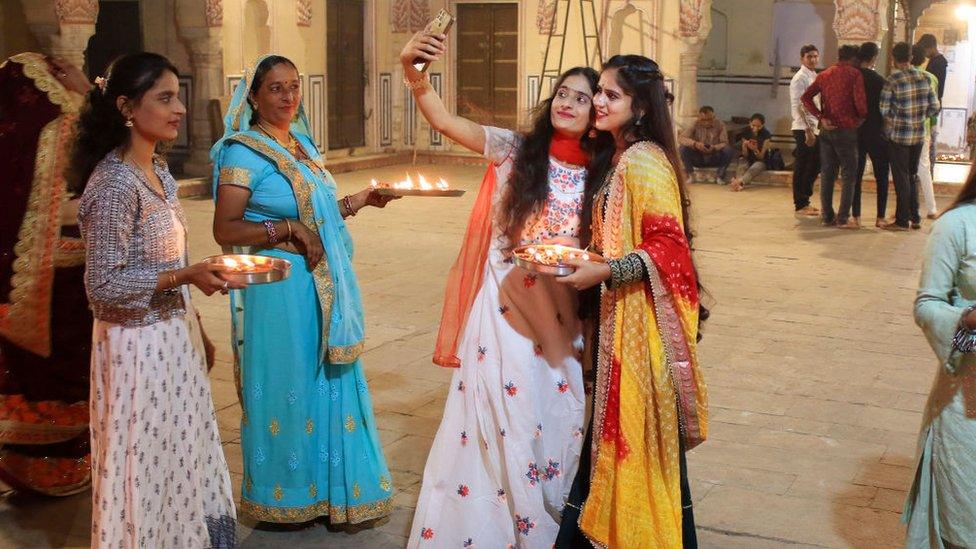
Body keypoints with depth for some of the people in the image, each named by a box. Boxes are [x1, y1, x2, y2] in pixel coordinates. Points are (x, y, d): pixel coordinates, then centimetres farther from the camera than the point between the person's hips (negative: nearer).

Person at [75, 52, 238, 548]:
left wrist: (198, 332, 18)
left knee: (182, 459, 17)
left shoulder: (158, 171, 6)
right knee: (148, 466, 5)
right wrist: (186, 275, -26)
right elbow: (103, 285, -20)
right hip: (139, 344, -8)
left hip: (175, 335, 8)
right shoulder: (115, 184, -20)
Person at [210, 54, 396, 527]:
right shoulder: (245, 151, -12)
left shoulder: (301, 143, 12)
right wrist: (289, 230, -23)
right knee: (286, 389, 4)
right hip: (278, 288, -8)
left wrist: (360, 200, 12)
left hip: (322, 287, 8)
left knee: (324, 382, 13)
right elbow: (225, 229, -18)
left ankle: (326, 490, 28)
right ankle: (282, 500, 20)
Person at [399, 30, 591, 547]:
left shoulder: (594, 176, 4)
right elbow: (445, 121, -11)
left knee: (556, 418, 10)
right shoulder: (515, 150, -2)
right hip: (503, 306, -2)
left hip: (559, 313, 3)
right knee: (505, 421, 3)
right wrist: (412, 70, -25)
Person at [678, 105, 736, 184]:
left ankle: (719, 176, -8)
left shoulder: (719, 125, -7)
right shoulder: (695, 125, -9)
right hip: (698, 159, 0)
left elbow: (725, 143, -13)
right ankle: (691, 176, -9)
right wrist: (695, 144, -37)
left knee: (729, 150, -26)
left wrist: (714, 148, -35)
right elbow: (680, 138, -20)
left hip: (714, 159, 0)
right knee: (683, 149, -26)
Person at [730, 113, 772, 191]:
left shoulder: (766, 135, -12)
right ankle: (739, 184, -62)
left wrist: (755, 150, -33)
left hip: (760, 162, -3)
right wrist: (744, 146, -23)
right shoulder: (745, 133, -5)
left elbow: (761, 157, -12)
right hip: (748, 161, 3)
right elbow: (745, 156, -2)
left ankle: (739, 182, -65)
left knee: (753, 169, -36)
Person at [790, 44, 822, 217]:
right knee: (802, 169, -3)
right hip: (804, 129, -9)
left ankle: (804, 201, 21)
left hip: (814, 129, 9)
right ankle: (800, 205, 3)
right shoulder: (800, 78, -10)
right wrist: (808, 130, -21)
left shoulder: (815, 77, 17)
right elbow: (797, 107, -16)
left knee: (814, 167, 12)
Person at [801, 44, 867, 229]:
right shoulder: (854, 74, -7)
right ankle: (843, 218, -1)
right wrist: (862, 117, 4)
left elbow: (805, 97, 3)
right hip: (846, 130, -6)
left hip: (827, 129, 6)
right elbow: (860, 101, -16)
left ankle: (827, 215, 14)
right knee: (849, 175, 1)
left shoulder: (824, 75, 10)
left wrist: (821, 117, 0)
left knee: (827, 173, 11)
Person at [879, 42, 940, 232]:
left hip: (898, 135, -5)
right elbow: (934, 107, 3)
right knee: (912, 176, 17)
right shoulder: (924, 78, 1)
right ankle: (915, 218, 21)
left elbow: (883, 109, -13)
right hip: (918, 134, 5)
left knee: (901, 178, 2)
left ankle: (902, 220, 5)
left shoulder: (893, 80, -14)